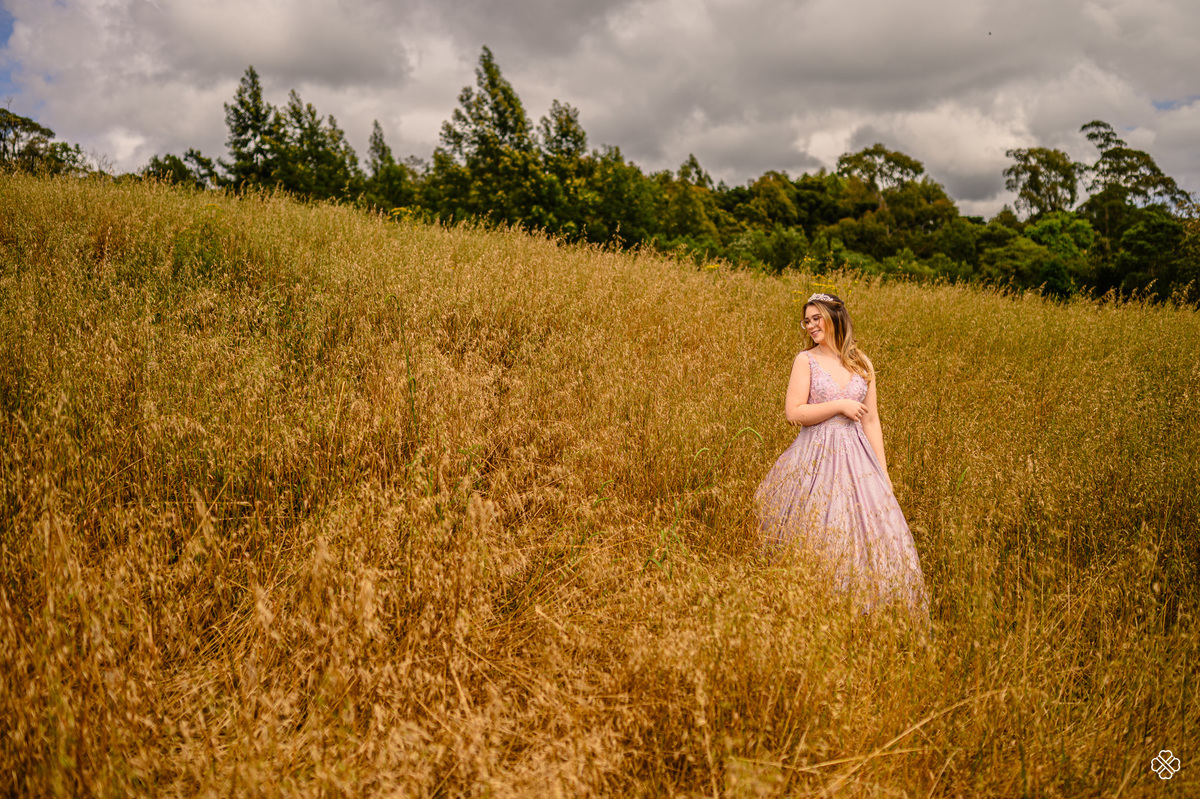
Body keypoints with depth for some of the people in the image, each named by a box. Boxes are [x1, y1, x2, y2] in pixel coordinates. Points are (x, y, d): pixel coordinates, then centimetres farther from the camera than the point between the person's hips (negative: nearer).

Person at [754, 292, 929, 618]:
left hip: (857, 457, 3)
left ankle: (871, 614, 11)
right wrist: (840, 405, -10)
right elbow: (794, 412, -7)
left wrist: (884, 473, 8)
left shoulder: (862, 364, 11)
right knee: (820, 537, -6)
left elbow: (871, 421, 11)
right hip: (818, 457, -3)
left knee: (868, 532, -1)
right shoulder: (806, 360, 2)